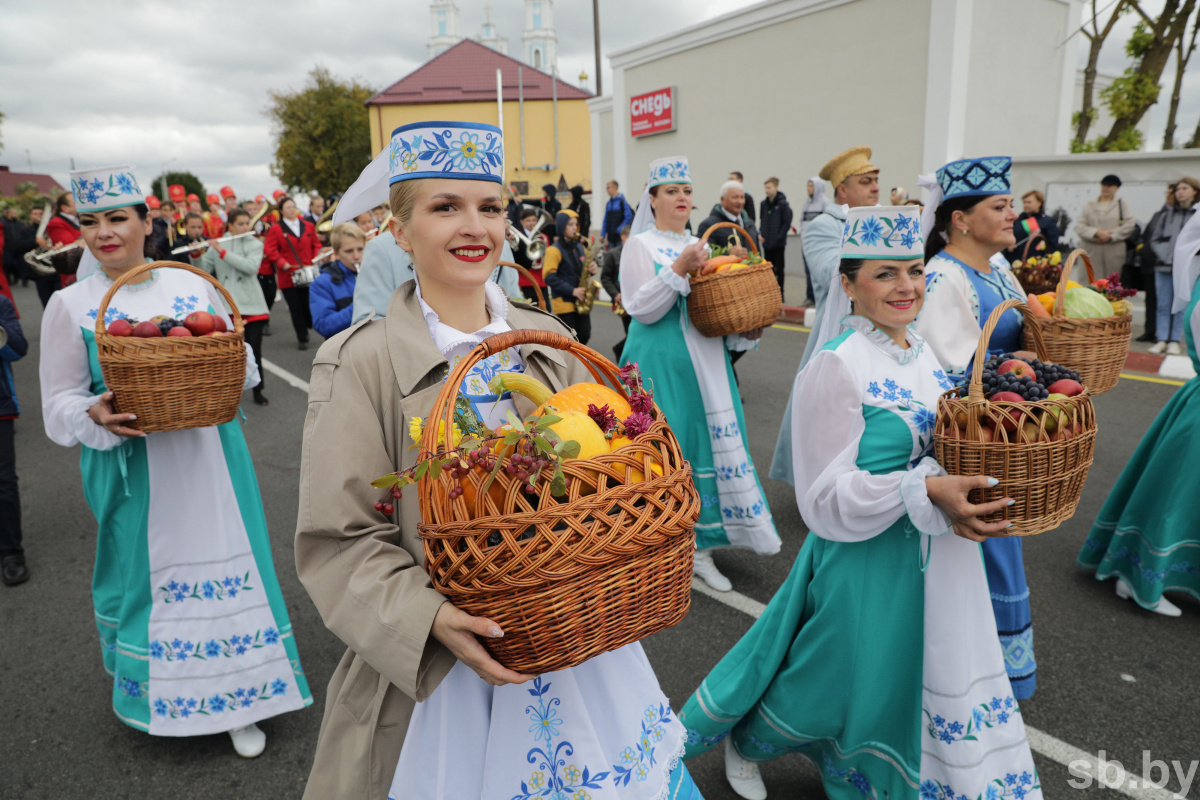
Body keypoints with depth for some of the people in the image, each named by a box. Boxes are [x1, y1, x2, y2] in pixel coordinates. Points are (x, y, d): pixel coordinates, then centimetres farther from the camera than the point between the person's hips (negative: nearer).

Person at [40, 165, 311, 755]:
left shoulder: (194, 285, 5)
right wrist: (95, 414, -19)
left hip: (208, 457, 1)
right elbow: (59, 403, 3)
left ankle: (237, 696, 19)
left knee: (224, 561, 4)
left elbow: (238, 358, 12)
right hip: (132, 469, -1)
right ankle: (154, 693, 32)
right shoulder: (69, 305, 2)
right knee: (146, 569, 7)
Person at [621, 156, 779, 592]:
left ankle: (700, 547, 17)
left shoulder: (699, 247, 16)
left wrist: (745, 331, 2)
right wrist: (679, 268, -22)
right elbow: (641, 308, -13)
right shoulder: (640, 245, -2)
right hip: (661, 367, -6)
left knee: (710, 444, 5)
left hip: (705, 366, 6)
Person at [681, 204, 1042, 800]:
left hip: (933, 560, 7)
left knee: (918, 690, 19)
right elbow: (826, 495, -21)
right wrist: (926, 491, -31)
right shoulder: (836, 366, -21)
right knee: (842, 679, 14)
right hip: (868, 563, -7)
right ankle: (745, 741, 44)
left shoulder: (918, 349, 3)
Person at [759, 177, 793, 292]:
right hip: (766, 243, 5)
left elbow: (787, 223, -10)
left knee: (779, 269, 2)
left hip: (778, 243, -5)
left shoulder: (783, 204, -8)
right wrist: (761, 234, 5)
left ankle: (780, 292, 10)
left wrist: (778, 237, -14)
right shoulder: (764, 203, 8)